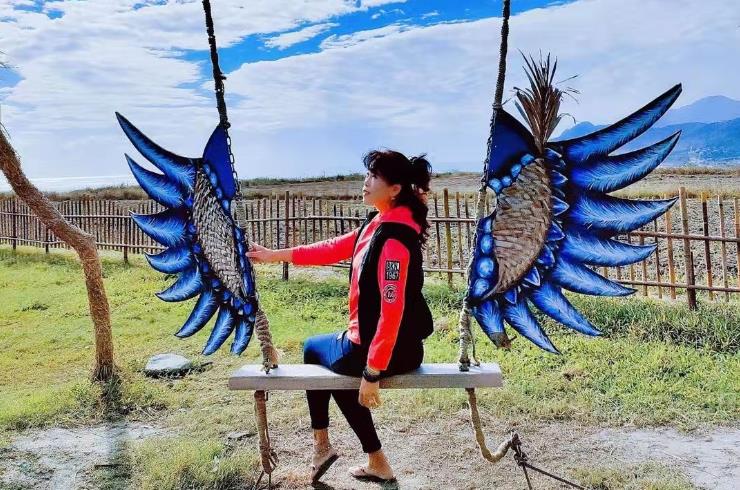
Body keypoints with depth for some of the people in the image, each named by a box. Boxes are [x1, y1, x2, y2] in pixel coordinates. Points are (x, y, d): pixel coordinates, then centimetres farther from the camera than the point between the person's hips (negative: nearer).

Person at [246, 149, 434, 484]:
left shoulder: (393, 239, -25)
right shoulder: (379, 224, 3)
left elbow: (392, 311, -28)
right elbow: (333, 249, 12)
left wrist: (371, 373, -25)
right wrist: (276, 255, 15)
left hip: (388, 350, -8)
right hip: (400, 345, 8)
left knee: (313, 348, 17)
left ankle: (322, 446, 32)